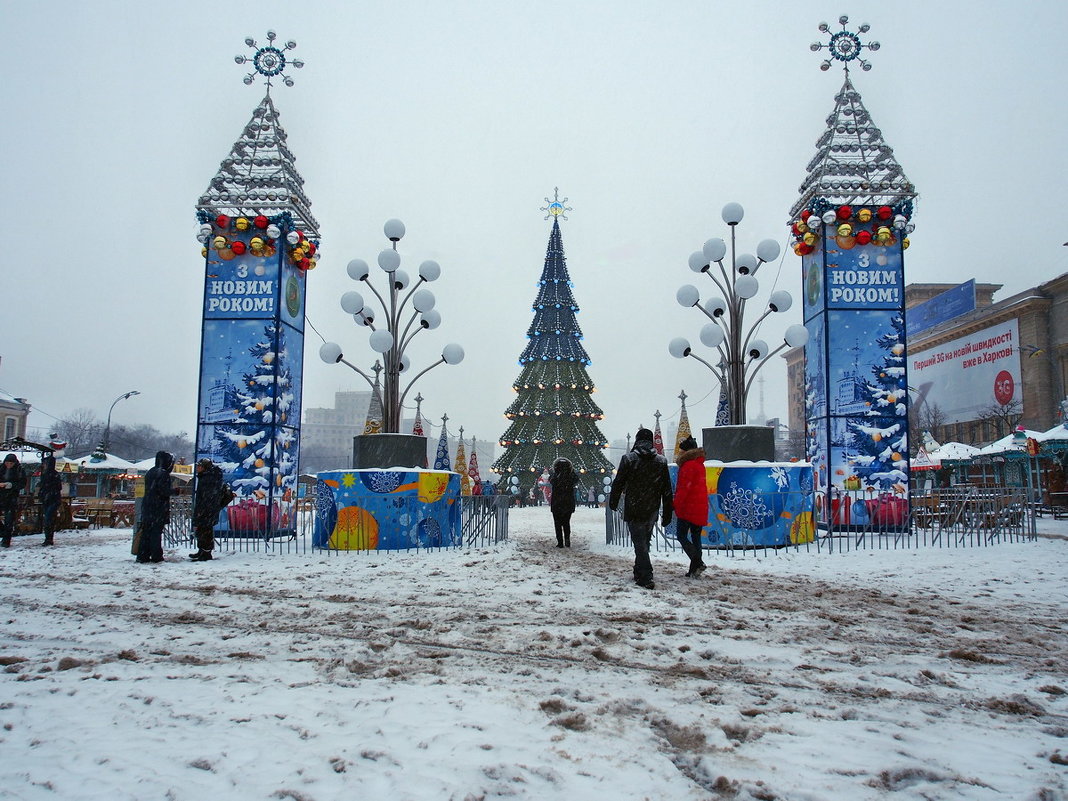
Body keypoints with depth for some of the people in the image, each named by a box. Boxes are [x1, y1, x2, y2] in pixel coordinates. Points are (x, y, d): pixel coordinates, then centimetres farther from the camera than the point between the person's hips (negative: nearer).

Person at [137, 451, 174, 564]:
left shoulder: (150, 473, 14)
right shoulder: (164, 474, -12)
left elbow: (148, 489, 16)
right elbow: (165, 492, -18)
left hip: (146, 507, 7)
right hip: (159, 509, -7)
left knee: (146, 531, 9)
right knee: (157, 531, -2)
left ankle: (143, 555, 9)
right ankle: (156, 556, 1)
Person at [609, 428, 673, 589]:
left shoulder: (628, 458, -7)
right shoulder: (661, 461, 4)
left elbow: (618, 483, -5)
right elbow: (667, 490, 6)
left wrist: (613, 502, 10)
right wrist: (667, 514, 11)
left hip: (634, 510, -4)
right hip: (652, 510, 4)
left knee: (639, 543, -1)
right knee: (645, 542, 17)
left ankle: (646, 578, -9)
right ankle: (639, 573, 28)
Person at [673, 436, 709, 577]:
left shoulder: (688, 465, -14)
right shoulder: (700, 464, 16)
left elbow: (684, 488, -19)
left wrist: (676, 504, -15)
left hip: (688, 507, -9)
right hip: (700, 508, 9)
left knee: (681, 536, -2)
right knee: (696, 537, 11)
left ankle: (697, 562, -15)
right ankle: (694, 569, 11)